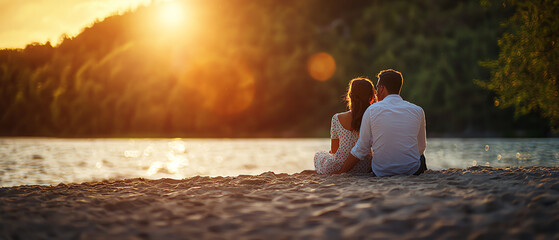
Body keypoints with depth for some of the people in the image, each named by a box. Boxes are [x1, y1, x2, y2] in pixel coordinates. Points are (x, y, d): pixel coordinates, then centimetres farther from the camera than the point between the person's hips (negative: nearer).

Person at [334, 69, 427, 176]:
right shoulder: (418, 111, -3)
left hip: (381, 172, 0)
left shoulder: (371, 110, -6)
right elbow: (421, 148, 7)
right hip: (412, 171, 1)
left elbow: (361, 149, -4)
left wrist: (340, 172, 6)